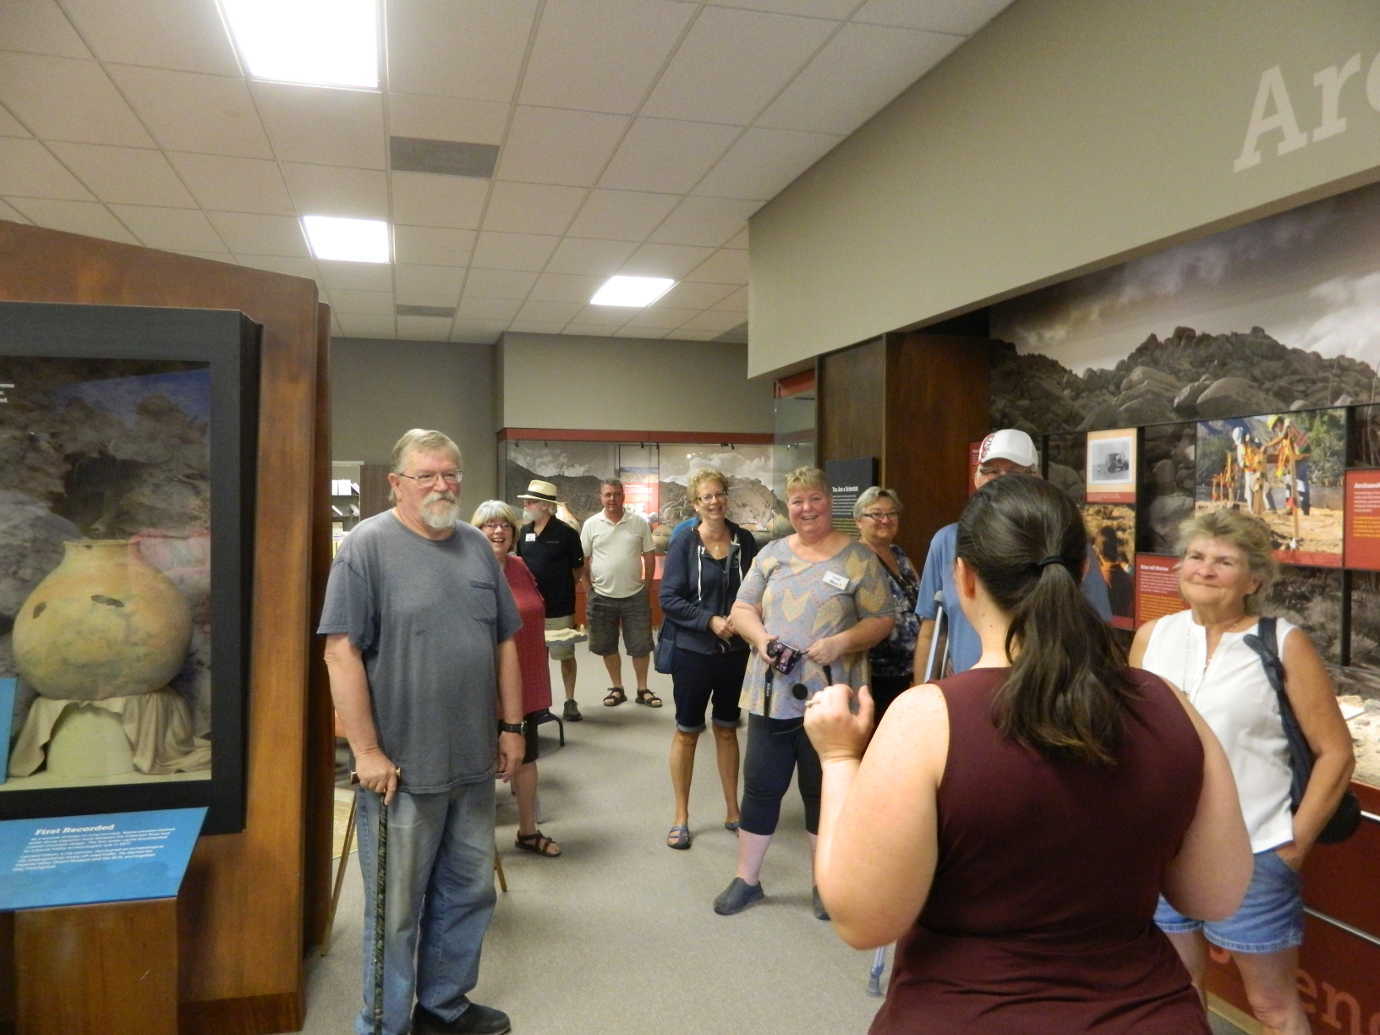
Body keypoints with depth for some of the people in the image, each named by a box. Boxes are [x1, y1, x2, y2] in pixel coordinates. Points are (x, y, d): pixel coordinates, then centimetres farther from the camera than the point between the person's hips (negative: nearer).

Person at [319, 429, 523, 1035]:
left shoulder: (477, 547, 9)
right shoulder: (367, 546, -10)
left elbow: (504, 643, 13)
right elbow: (341, 651, -15)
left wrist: (511, 726, 11)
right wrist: (367, 751, -16)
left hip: (474, 764, 6)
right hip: (401, 768, -6)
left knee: (468, 895, 18)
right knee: (397, 909, 8)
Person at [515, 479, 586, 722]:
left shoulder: (565, 533, -9)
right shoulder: (524, 533, 7)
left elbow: (578, 568, -1)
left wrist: (562, 588, -1)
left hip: (560, 608, -5)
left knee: (565, 656, 4)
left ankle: (570, 702, 16)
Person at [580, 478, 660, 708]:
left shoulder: (639, 523, -1)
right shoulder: (591, 524, -1)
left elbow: (649, 557, 6)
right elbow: (583, 560, 4)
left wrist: (646, 583, 3)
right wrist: (590, 587, 1)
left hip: (635, 595, 0)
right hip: (602, 596, 1)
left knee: (640, 646, 5)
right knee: (607, 646, 11)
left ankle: (642, 690, 19)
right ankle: (617, 689, 25)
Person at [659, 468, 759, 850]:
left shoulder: (745, 541, -2)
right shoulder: (684, 543, -9)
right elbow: (669, 599, -12)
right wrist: (711, 621, -20)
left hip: (736, 651, 3)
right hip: (693, 651, -3)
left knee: (727, 730, 16)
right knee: (687, 732, 9)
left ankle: (732, 811, 30)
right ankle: (681, 818, 22)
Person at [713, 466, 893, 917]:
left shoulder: (858, 558, -2)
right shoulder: (772, 553, 8)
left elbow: (881, 622, -3)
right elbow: (741, 609, 9)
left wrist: (840, 642, -19)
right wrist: (759, 637, -12)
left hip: (829, 697, -2)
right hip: (771, 693, 3)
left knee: (824, 790, 11)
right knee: (760, 786, 10)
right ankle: (746, 879, 26)